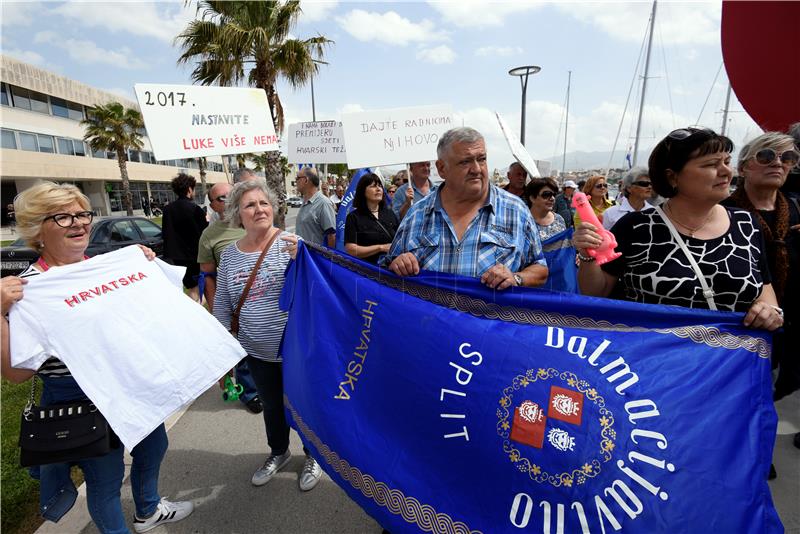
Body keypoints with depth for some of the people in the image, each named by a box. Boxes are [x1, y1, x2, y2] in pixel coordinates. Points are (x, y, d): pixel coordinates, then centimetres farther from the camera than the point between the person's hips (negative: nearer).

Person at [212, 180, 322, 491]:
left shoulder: (290, 243, -12)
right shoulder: (229, 256, 0)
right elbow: (222, 305, 9)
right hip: (258, 352, 4)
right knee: (272, 406, 23)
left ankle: (312, 455, 41)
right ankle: (278, 452, 50)